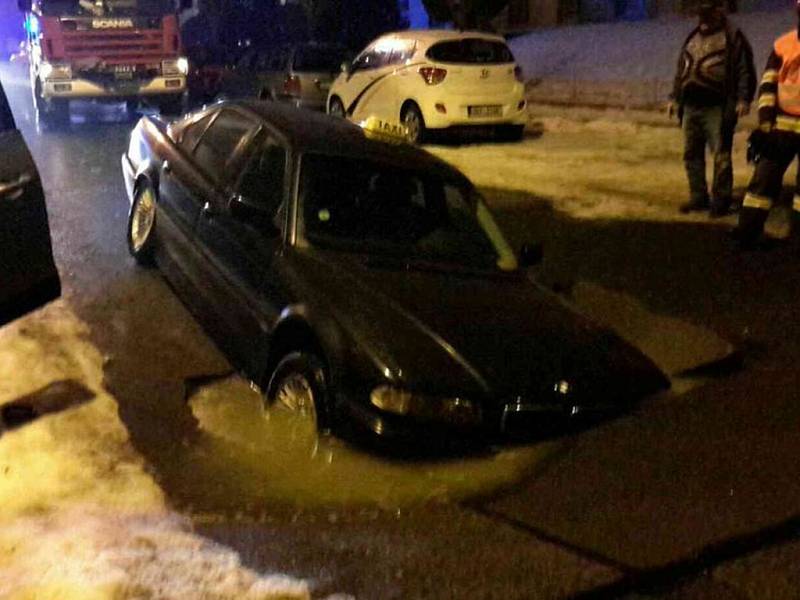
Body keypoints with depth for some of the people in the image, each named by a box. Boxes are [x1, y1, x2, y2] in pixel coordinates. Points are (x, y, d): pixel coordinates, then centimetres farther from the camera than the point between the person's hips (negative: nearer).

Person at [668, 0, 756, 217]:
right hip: (690, 107, 7)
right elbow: (681, 71, 26)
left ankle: (721, 201, -1)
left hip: (717, 108, -7)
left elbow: (745, 71, -5)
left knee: (721, 155, -7)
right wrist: (674, 97, 19)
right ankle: (698, 197, 20)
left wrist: (743, 99, -15)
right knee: (691, 154, 10)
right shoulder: (693, 38, 19)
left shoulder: (733, 38, -1)